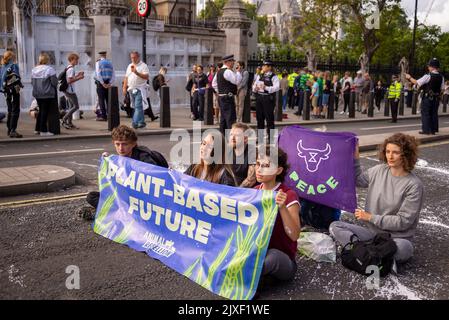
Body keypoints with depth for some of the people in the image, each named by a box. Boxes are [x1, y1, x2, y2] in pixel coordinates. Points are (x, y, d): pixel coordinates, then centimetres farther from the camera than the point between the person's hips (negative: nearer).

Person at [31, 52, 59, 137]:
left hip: (37, 94, 6)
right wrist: (55, 86, 7)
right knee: (45, 111, -2)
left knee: (41, 110, 18)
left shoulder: (34, 70, 7)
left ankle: (37, 129, 23)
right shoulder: (50, 69, -13)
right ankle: (43, 130, -1)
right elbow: (54, 82, -14)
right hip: (47, 93, -6)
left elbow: (32, 82, 11)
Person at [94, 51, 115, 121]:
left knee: (101, 100, -2)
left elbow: (98, 74, -13)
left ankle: (103, 116, -5)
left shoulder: (98, 62, -3)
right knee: (108, 100, 11)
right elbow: (113, 74, 2)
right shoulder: (110, 63, 9)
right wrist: (110, 83, -3)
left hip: (101, 83, -4)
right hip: (108, 83, 4)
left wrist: (103, 83, -12)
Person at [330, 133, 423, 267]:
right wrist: (355, 159, 4)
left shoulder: (414, 185, -13)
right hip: (371, 231, 4)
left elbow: (403, 221, -14)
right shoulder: (379, 170, 0)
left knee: (403, 248, -39)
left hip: (396, 237, -4)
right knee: (334, 226, -15)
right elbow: (358, 180, 19)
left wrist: (370, 217, -13)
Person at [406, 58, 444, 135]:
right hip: (436, 98, 6)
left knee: (425, 113, 1)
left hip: (427, 98, -6)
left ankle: (426, 130, 0)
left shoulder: (428, 76, -15)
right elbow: (442, 89, 8)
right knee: (434, 113, 12)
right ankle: (433, 129, 16)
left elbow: (417, 82, -13)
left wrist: (409, 77, 1)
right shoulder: (441, 77, 3)